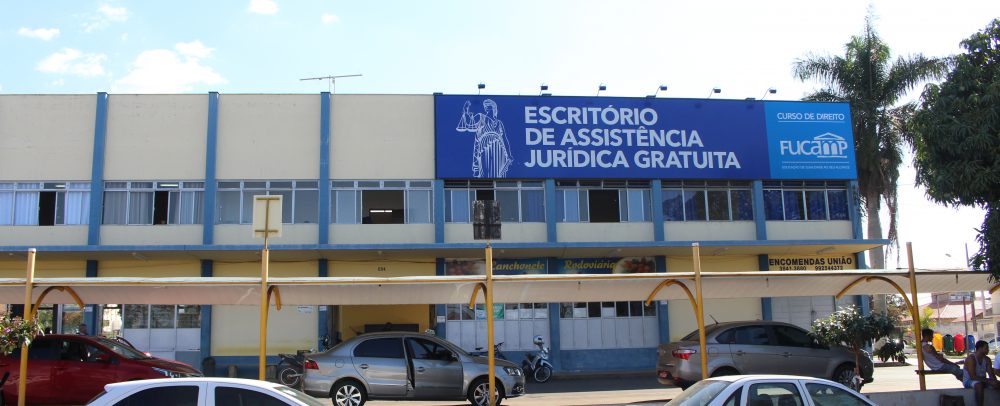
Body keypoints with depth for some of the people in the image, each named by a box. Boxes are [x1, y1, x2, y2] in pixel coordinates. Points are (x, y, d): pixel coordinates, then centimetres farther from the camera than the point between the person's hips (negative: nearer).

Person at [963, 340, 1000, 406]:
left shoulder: (987, 359, 5)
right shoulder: (971, 358, -18)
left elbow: (991, 374, 0)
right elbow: (972, 376, -25)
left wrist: (994, 381, -24)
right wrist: (988, 381, -30)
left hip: (983, 381, 8)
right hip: (969, 381, -7)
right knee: (979, 384, -39)